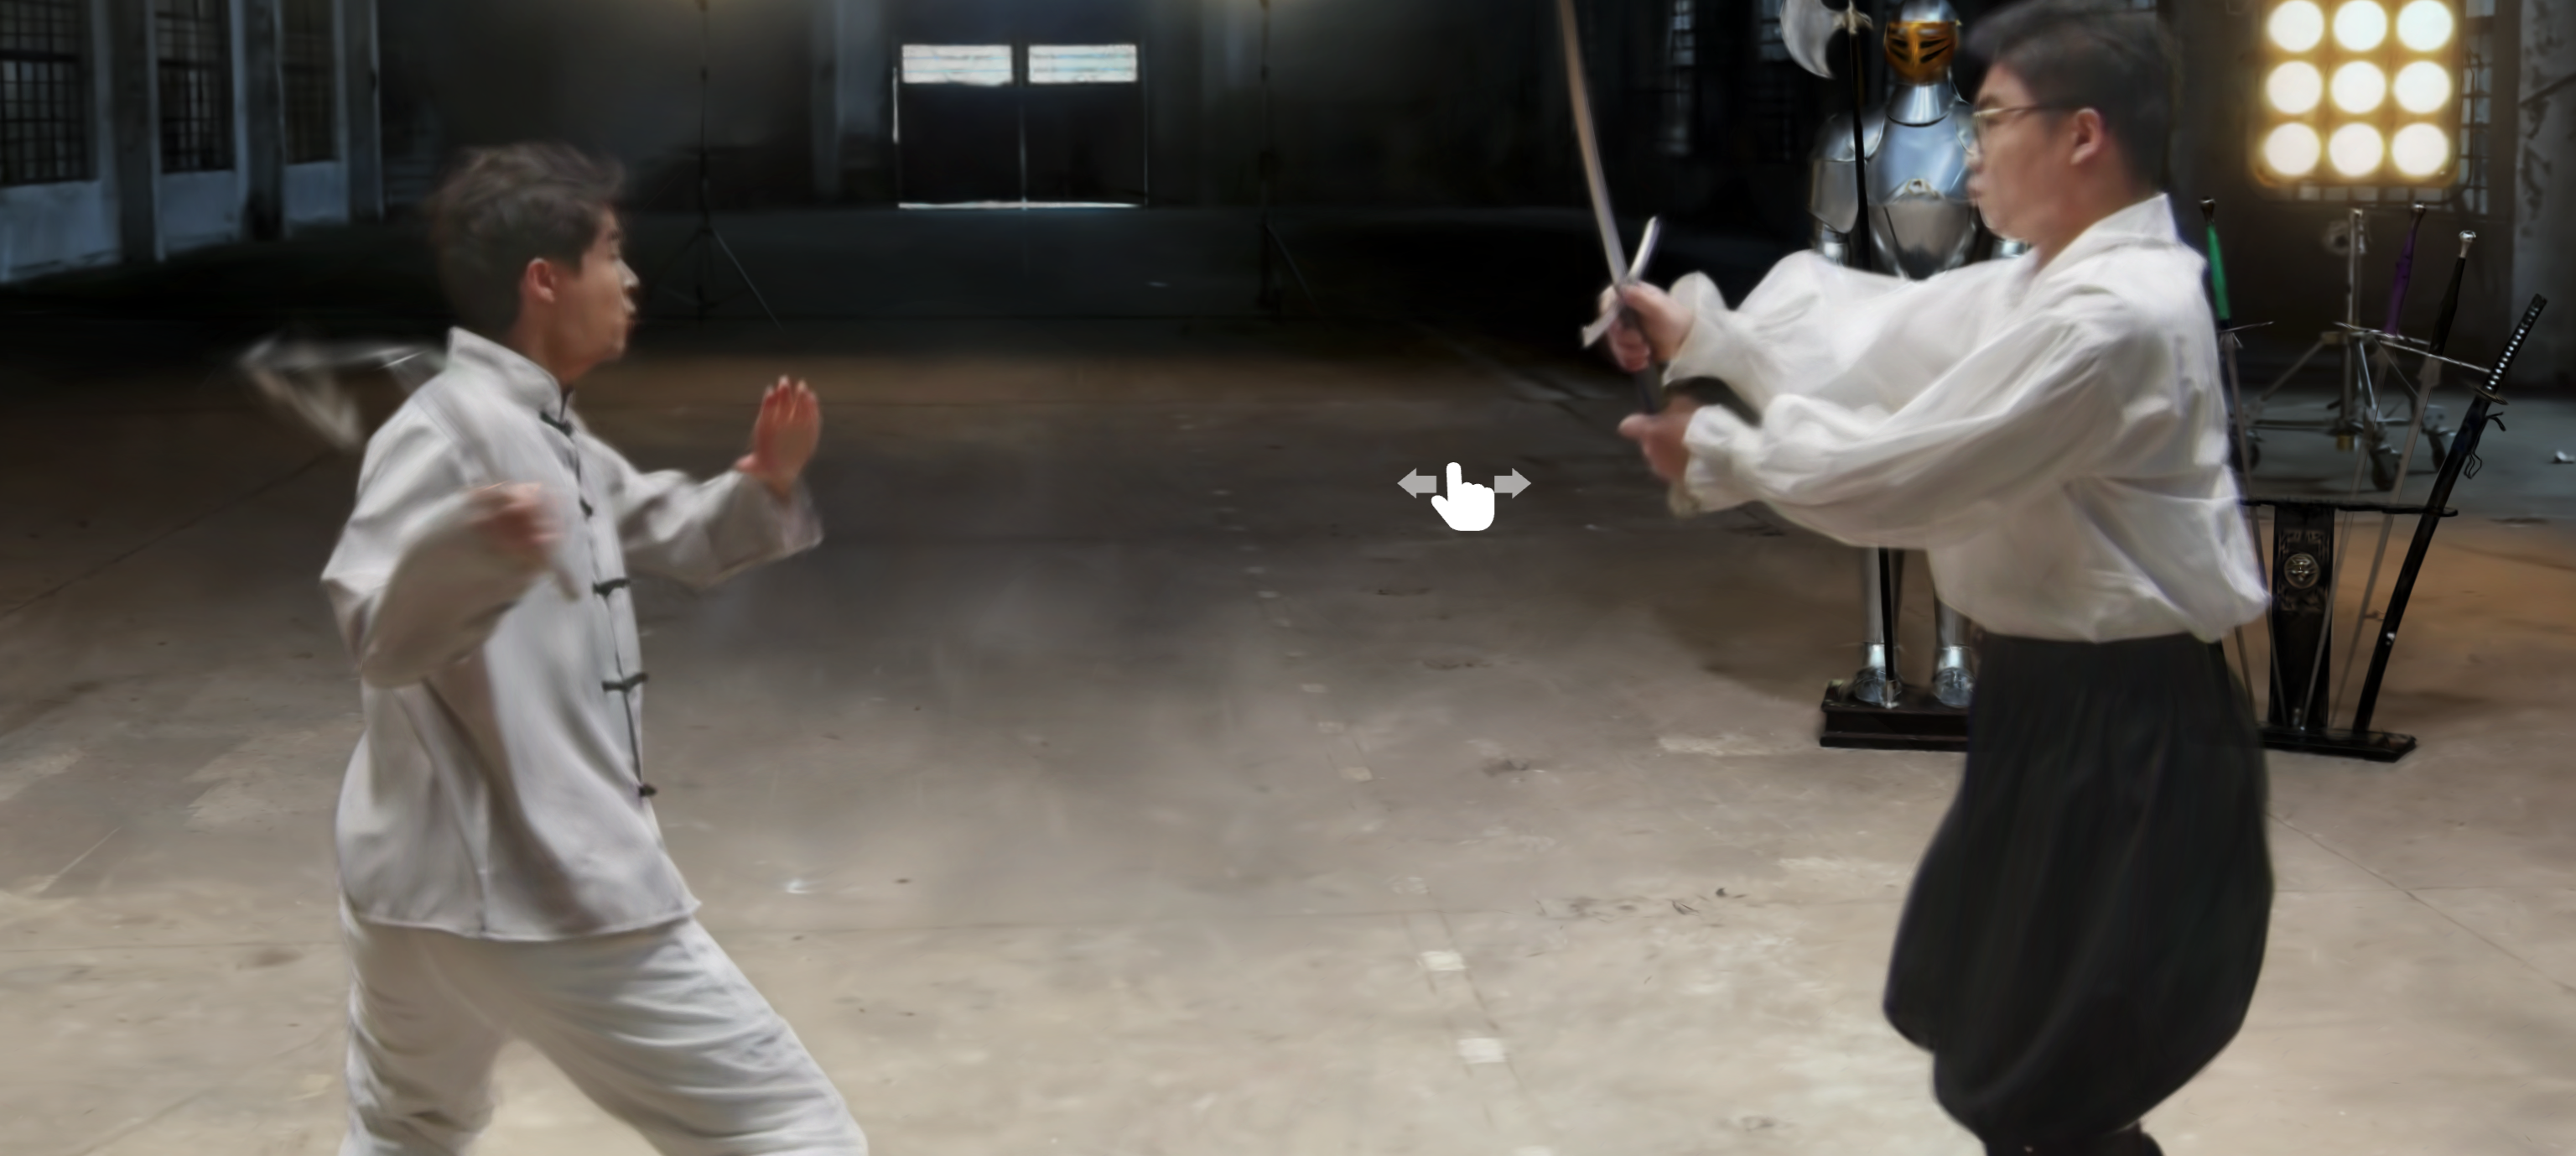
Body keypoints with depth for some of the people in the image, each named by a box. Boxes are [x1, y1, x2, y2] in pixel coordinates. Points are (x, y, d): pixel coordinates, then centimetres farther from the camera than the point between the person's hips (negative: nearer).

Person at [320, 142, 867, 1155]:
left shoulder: (553, 440, 16)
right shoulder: (447, 430, -13)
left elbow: (682, 540, 26)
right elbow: (379, 636, -25)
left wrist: (765, 484, 5)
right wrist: (473, 548, -45)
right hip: (541, 890, -11)